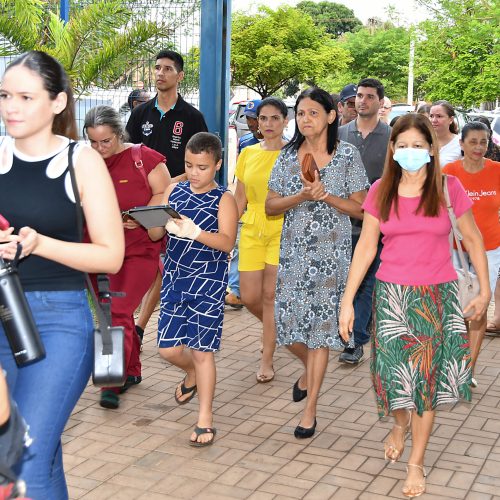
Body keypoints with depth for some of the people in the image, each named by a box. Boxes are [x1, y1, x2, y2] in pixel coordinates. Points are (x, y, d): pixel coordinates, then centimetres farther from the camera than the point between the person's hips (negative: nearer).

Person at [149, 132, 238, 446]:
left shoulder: (223, 199, -6)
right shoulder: (174, 191, 6)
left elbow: (227, 242, -19)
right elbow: (155, 234, 6)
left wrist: (194, 232, -34)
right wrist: (160, 223, -18)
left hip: (208, 283, -4)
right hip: (174, 279, 4)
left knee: (202, 351, -1)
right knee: (168, 348, 5)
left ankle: (205, 418, 13)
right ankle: (192, 374, 39)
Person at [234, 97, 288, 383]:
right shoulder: (248, 154, 8)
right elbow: (239, 199, 11)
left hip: (283, 229, -4)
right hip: (252, 230, 4)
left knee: (271, 295, -3)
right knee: (249, 297, 4)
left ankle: (267, 361, 10)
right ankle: (274, 329, 37)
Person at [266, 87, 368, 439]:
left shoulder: (347, 155, -2)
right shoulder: (288, 156, 6)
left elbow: (361, 208, -2)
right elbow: (270, 206, 4)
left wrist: (326, 196, -16)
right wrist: (301, 196, -13)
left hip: (330, 254, -3)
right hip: (292, 252, 3)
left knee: (319, 327, -2)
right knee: (287, 324, 1)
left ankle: (310, 410, 9)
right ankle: (309, 369, 37)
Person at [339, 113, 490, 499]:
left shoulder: (449, 188, -4)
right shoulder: (381, 191, 0)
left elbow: (473, 239, 6)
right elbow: (365, 247, 3)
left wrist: (485, 291, 7)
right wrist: (347, 300, 0)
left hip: (438, 295, -1)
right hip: (392, 294, 1)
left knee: (428, 375, 4)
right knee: (394, 371, 0)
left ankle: (416, 463, 19)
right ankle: (401, 424, 36)